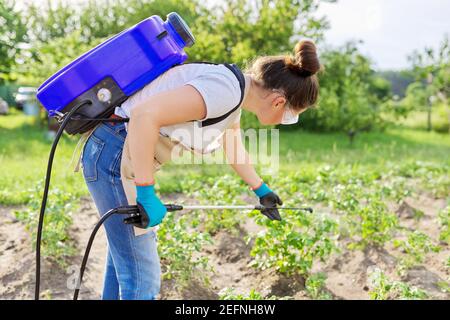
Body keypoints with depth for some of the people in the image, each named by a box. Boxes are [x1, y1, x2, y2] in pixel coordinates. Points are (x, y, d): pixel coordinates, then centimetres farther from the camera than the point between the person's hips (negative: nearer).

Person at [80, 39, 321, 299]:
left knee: (124, 262, 21)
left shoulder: (235, 94, 11)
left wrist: (261, 190, 43)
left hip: (119, 155, 10)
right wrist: (147, 196, -25)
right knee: (143, 278, -4)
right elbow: (144, 114, -31)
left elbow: (233, 148, 30)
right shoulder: (226, 90, -21)